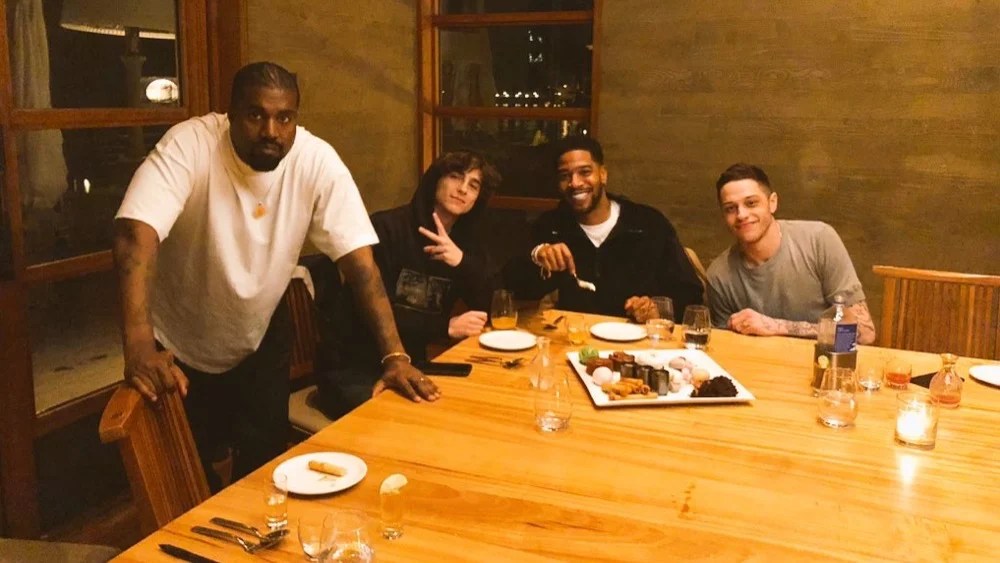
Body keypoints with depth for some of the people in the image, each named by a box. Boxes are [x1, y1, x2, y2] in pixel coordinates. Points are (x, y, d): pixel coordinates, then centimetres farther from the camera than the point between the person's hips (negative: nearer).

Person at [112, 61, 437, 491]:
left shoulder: (317, 161, -19)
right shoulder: (189, 145, -26)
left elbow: (358, 258, -21)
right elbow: (137, 232, -37)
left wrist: (394, 356, -29)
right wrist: (140, 348, -50)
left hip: (261, 337, 2)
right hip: (181, 343, -2)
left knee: (265, 462, 9)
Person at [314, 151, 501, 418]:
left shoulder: (467, 241, 7)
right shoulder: (387, 228, -13)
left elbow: (491, 308, -2)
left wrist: (463, 261, -19)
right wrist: (446, 327, -22)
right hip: (353, 369, -6)